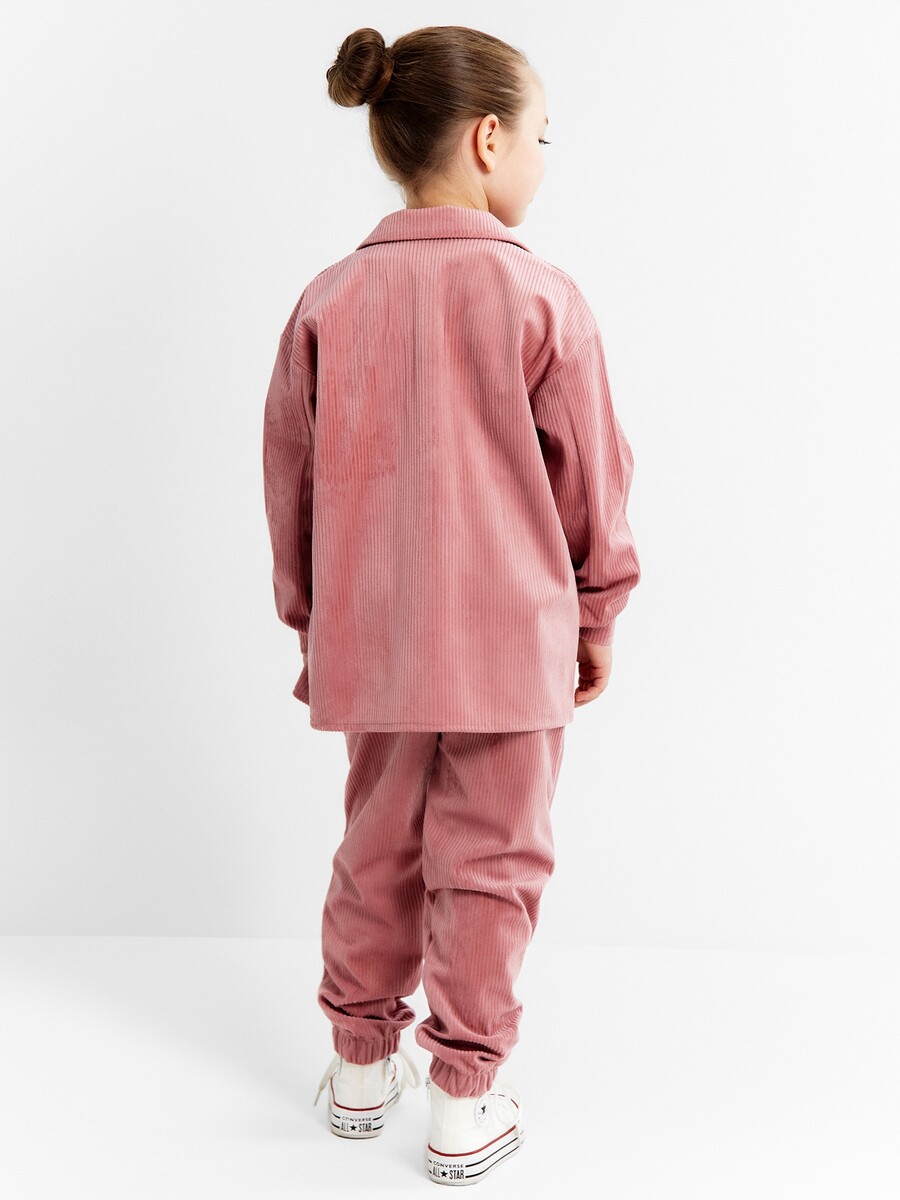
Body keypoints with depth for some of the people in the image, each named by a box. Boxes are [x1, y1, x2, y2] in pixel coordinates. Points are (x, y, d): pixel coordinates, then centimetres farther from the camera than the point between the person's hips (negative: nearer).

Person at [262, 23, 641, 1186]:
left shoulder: (330, 300, -1)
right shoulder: (542, 300, -10)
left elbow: (291, 483, 5)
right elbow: (592, 481, -4)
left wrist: (311, 622, 17)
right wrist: (598, 613, 11)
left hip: (374, 641, 4)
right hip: (512, 640, -3)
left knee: (378, 845, 18)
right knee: (488, 861, 9)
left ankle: (361, 1061, 33)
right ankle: (466, 1100, 19)